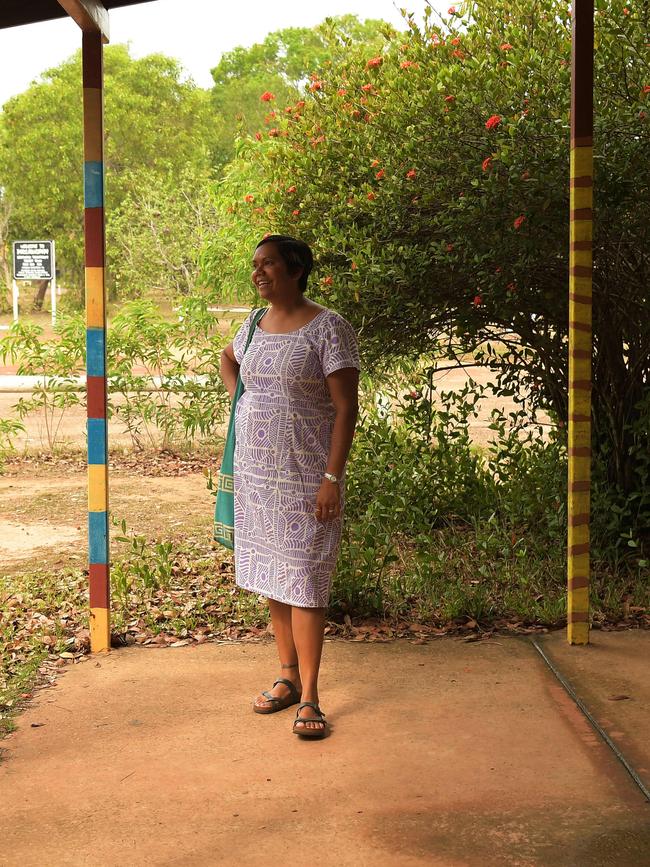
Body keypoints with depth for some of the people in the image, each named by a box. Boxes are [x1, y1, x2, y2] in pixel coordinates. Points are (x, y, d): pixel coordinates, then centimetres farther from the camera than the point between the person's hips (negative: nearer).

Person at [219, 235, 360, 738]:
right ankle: (288, 677, 26)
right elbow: (228, 358, 34)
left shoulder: (327, 328, -11)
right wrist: (237, 399, 15)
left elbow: (346, 408, -14)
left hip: (305, 478, -7)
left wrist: (333, 478, -19)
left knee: (304, 582, -5)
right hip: (256, 473, 7)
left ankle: (309, 697, 3)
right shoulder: (254, 325, 9)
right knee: (271, 576, 12)